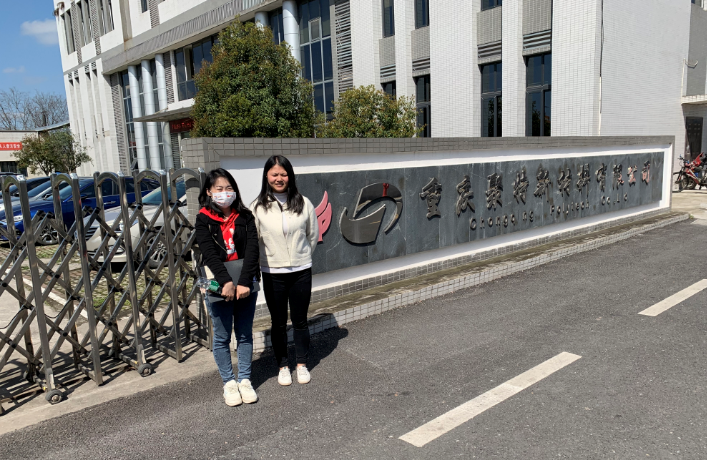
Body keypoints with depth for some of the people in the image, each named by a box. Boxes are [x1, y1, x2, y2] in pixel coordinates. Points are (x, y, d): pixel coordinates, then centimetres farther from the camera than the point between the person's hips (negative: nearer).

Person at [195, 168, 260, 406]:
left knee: (245, 334, 12)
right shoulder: (204, 220, -3)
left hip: (246, 284, 2)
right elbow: (209, 253, -15)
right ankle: (229, 382, 24)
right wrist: (226, 282, -28)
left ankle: (245, 380, 26)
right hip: (218, 285, -1)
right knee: (222, 337, 9)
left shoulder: (245, 217, 1)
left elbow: (252, 249, -9)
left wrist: (244, 282, -21)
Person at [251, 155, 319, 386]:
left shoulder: (303, 203, -4)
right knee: (279, 323, 12)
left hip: (301, 271, 1)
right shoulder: (258, 207, -7)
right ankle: (283, 366, 30)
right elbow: (252, 240, 1)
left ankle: (302, 364, 32)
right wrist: (268, 259, 5)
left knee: (300, 320, 13)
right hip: (272, 274, 0)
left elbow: (313, 234, 7)